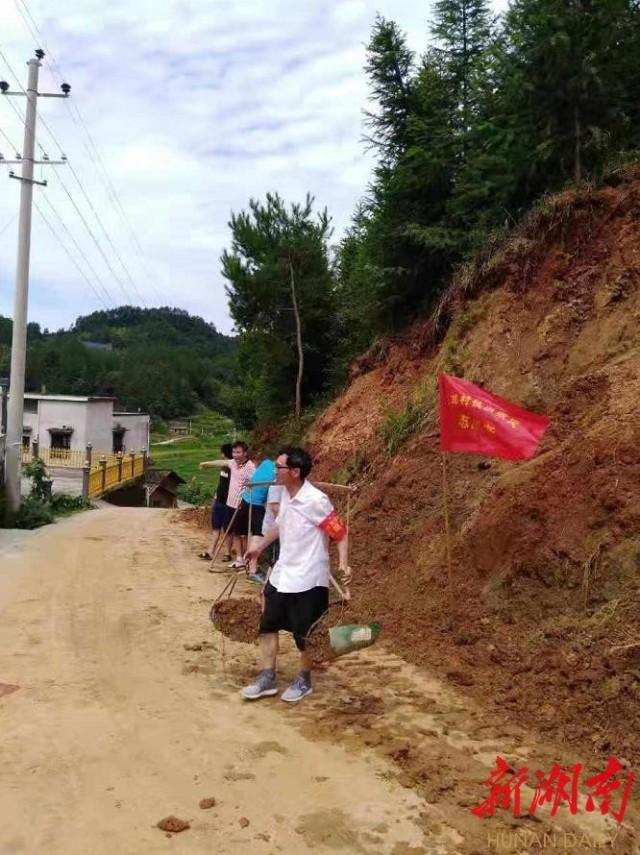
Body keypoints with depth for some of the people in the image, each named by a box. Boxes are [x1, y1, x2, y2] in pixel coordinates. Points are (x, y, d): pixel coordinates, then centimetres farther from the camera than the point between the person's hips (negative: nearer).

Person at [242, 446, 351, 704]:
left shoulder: (315, 500, -22)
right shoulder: (285, 493, 2)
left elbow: (340, 532, -18)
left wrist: (343, 563, -31)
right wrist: (260, 547, 29)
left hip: (307, 579, -8)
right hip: (281, 574, 8)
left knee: (305, 634, 7)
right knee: (268, 624, 13)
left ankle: (304, 681, 29)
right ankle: (268, 678, 27)